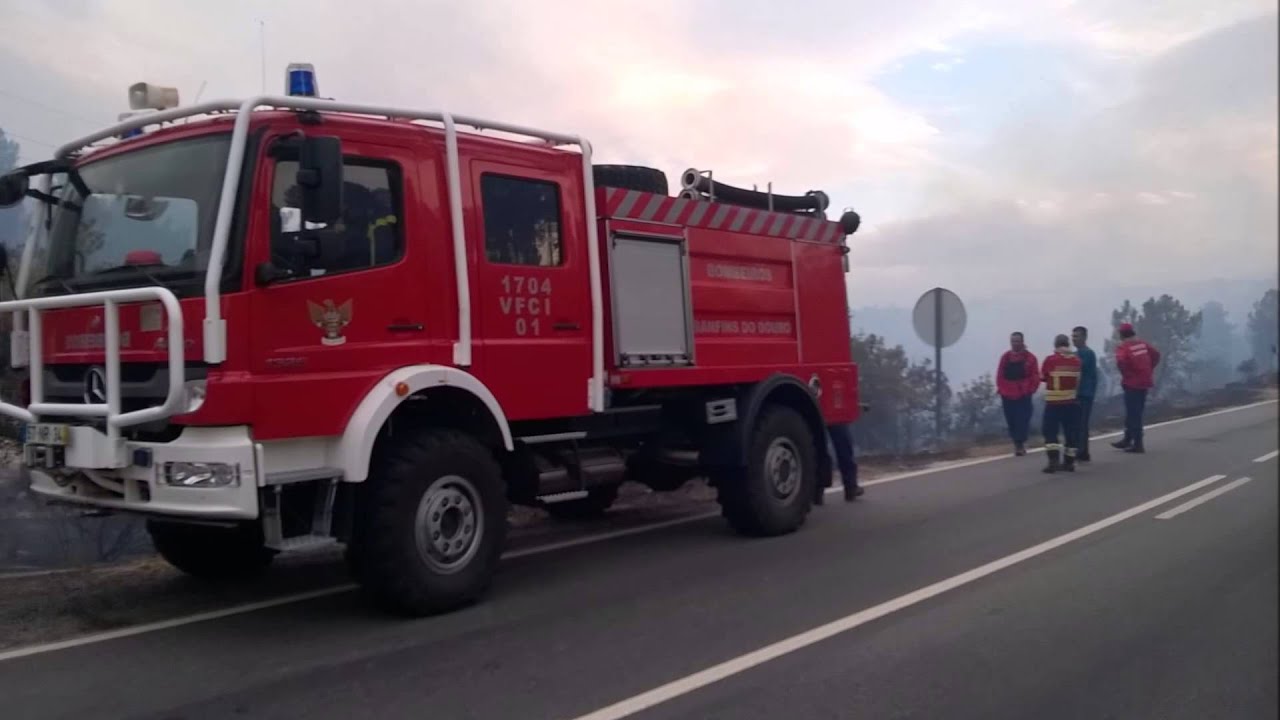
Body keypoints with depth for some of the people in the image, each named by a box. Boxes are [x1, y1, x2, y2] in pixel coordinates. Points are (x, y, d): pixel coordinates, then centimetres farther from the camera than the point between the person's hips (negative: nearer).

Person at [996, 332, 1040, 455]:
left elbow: (1035, 377, -2)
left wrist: (1030, 390, -9)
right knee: (1011, 421, 7)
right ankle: (1018, 443, 18)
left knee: (1022, 421, -8)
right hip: (1007, 396, 3)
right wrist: (1002, 390, -2)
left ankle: (1020, 443, -6)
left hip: (1023, 396, -3)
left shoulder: (1030, 358, 0)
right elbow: (1000, 376, 8)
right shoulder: (1005, 357, 8)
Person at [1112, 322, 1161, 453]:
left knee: (1133, 414, -1)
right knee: (1135, 412, 17)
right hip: (1144, 381, 7)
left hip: (1132, 383, -7)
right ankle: (1128, 440, 27)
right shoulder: (1143, 344, 8)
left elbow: (1121, 362, -29)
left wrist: (1125, 373, -12)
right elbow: (1156, 354, 9)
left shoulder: (1123, 347, -13)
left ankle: (1138, 444, -1)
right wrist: (1149, 369, 11)